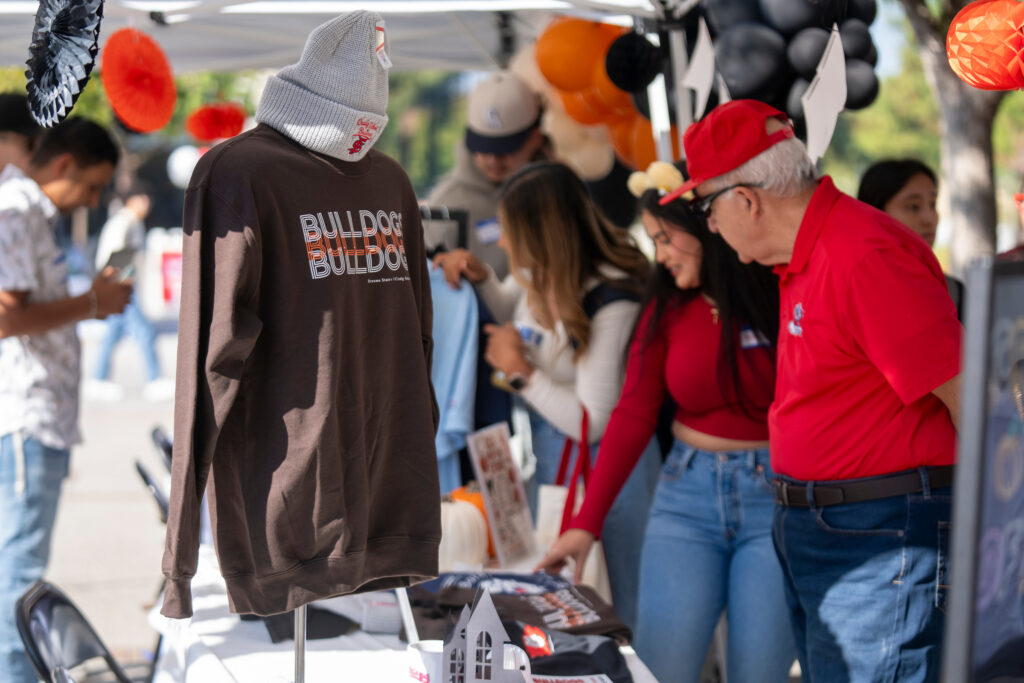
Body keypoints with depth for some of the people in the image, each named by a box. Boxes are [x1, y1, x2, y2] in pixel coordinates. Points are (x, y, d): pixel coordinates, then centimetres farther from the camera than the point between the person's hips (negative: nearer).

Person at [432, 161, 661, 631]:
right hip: (548, 454, 8)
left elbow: (591, 424, -24)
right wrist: (479, 276, 3)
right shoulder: (542, 277, -4)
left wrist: (519, 371, -18)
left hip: (602, 464, -8)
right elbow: (512, 310, 23)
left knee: (614, 617, 3)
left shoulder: (611, 303, -27)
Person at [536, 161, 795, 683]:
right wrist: (586, 523, -3)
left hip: (777, 498, -3)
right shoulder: (667, 308, 5)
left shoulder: (784, 296, -7)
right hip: (688, 492, 4)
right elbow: (633, 415, 3)